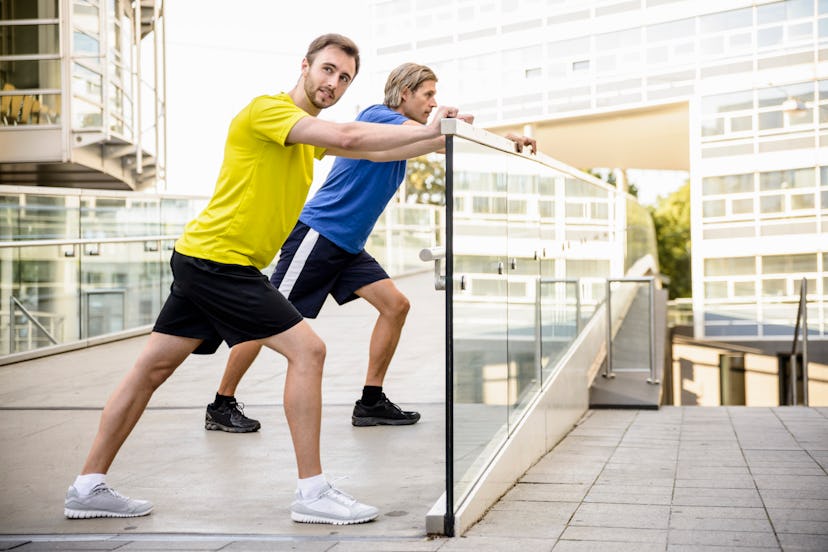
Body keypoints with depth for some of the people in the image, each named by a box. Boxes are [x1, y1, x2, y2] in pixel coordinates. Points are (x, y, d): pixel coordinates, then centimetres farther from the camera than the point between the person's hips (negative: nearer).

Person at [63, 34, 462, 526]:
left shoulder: (312, 132, 16)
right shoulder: (267, 109, -12)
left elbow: (376, 150, 16)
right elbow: (347, 137, -25)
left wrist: (440, 136, 6)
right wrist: (429, 129, -21)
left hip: (200, 262, 10)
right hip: (218, 259, -10)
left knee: (154, 367, 12)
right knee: (307, 348, -11)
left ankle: (89, 487, 19)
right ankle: (312, 493, -7)